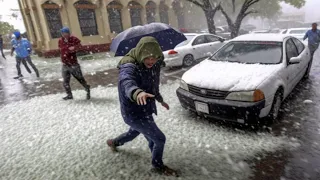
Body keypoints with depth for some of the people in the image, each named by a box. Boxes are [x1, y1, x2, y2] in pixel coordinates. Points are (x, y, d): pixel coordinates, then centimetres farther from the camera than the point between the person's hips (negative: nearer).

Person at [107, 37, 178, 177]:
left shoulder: (153, 66, -3)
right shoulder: (129, 68, -29)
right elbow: (128, 84, -53)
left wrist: (160, 100, 24)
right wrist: (137, 93, -75)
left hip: (144, 110, 8)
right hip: (134, 114, -8)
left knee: (134, 133, 32)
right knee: (159, 139, 0)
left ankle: (113, 142, 62)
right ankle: (158, 166, 29)